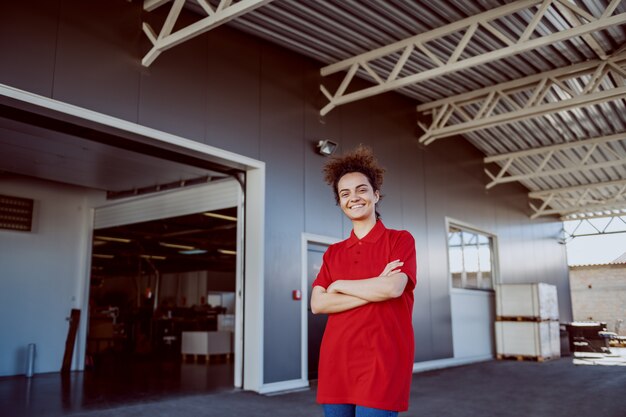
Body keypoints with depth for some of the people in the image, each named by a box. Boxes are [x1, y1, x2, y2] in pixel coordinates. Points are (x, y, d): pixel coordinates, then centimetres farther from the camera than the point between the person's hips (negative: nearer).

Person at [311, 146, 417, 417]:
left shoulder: (401, 240, 1)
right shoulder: (333, 253, 13)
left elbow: (393, 288, -16)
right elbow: (317, 304, 0)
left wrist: (339, 285, -3)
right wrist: (373, 290, -10)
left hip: (381, 366, -4)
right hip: (335, 366, 4)